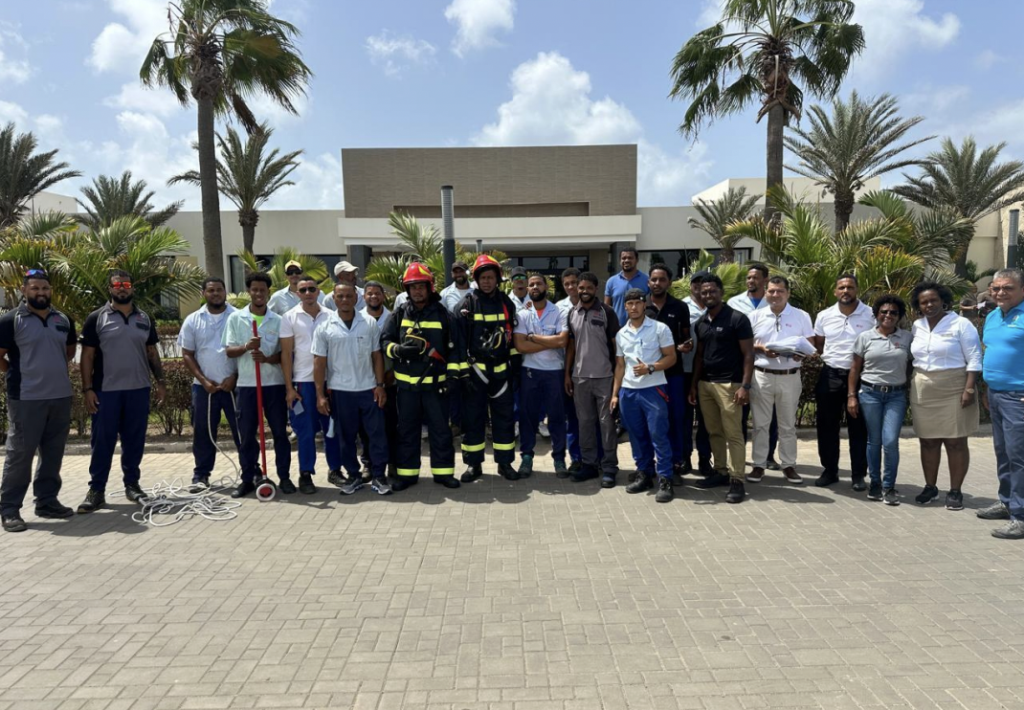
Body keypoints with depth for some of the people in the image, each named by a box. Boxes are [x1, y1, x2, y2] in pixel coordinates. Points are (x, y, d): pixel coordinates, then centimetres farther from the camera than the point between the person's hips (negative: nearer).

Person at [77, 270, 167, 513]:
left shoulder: (145, 319, 9)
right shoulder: (96, 318, -1)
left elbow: (152, 353, 12)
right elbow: (87, 356, -3)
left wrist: (160, 381, 5)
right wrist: (87, 389, -9)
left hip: (139, 389, 3)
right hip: (106, 391, -3)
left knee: (135, 440, 9)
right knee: (102, 441, 2)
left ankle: (132, 484, 21)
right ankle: (96, 490, 10)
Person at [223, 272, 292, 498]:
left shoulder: (278, 320, 4)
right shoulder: (236, 318, 5)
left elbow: (285, 353, 4)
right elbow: (229, 351, 2)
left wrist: (268, 358, -16)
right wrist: (246, 346, -19)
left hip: (274, 383, 0)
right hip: (246, 384, 0)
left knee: (280, 432, 5)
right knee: (246, 435, 6)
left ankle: (284, 477, 14)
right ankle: (247, 479, 17)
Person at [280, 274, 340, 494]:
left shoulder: (330, 316, 5)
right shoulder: (289, 318, 1)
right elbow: (286, 354, -1)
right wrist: (289, 387, -5)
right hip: (303, 381, -2)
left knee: (332, 427, 8)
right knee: (306, 430, 3)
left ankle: (335, 469, 21)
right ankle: (306, 474, 13)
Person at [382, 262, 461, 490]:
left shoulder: (442, 313, 2)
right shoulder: (399, 314, 5)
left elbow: (453, 346, 3)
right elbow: (385, 342, 3)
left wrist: (453, 372, -5)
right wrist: (400, 350, -18)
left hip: (435, 383, -1)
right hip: (407, 383, 1)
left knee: (440, 429, 5)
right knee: (407, 430, 9)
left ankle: (443, 471, 16)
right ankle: (407, 472, 20)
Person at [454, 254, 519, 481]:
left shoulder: (506, 303, 8)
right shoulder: (467, 304, -4)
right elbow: (459, 339, -7)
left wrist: (514, 365, 14)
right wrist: (463, 370, -12)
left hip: (501, 371, 3)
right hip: (475, 370, -3)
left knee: (505, 417, 6)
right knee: (473, 418, 4)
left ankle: (505, 462, 17)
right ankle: (473, 464, 14)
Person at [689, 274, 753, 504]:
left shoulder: (737, 319, -7)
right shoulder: (701, 322, 12)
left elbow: (748, 354, -8)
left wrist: (745, 385, -16)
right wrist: (694, 384, 12)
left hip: (729, 383, -6)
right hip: (705, 383, 6)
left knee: (733, 434, -4)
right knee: (714, 432, 11)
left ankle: (737, 481, 0)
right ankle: (721, 471, 22)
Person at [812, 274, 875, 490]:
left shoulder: (871, 315, -3)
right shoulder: (824, 316, 6)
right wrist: (829, 357, -2)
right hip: (830, 375, 3)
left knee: (858, 427, 5)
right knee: (827, 425, 7)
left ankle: (859, 474, 15)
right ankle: (830, 470, 20)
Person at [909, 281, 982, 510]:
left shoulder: (961, 324, -6)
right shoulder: (917, 326, 9)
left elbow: (974, 359, -8)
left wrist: (969, 389, -15)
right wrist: (913, 385, 12)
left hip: (954, 391, -4)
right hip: (923, 391, 5)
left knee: (955, 441, 1)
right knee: (928, 441, 9)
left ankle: (955, 491, 9)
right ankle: (930, 487, 20)